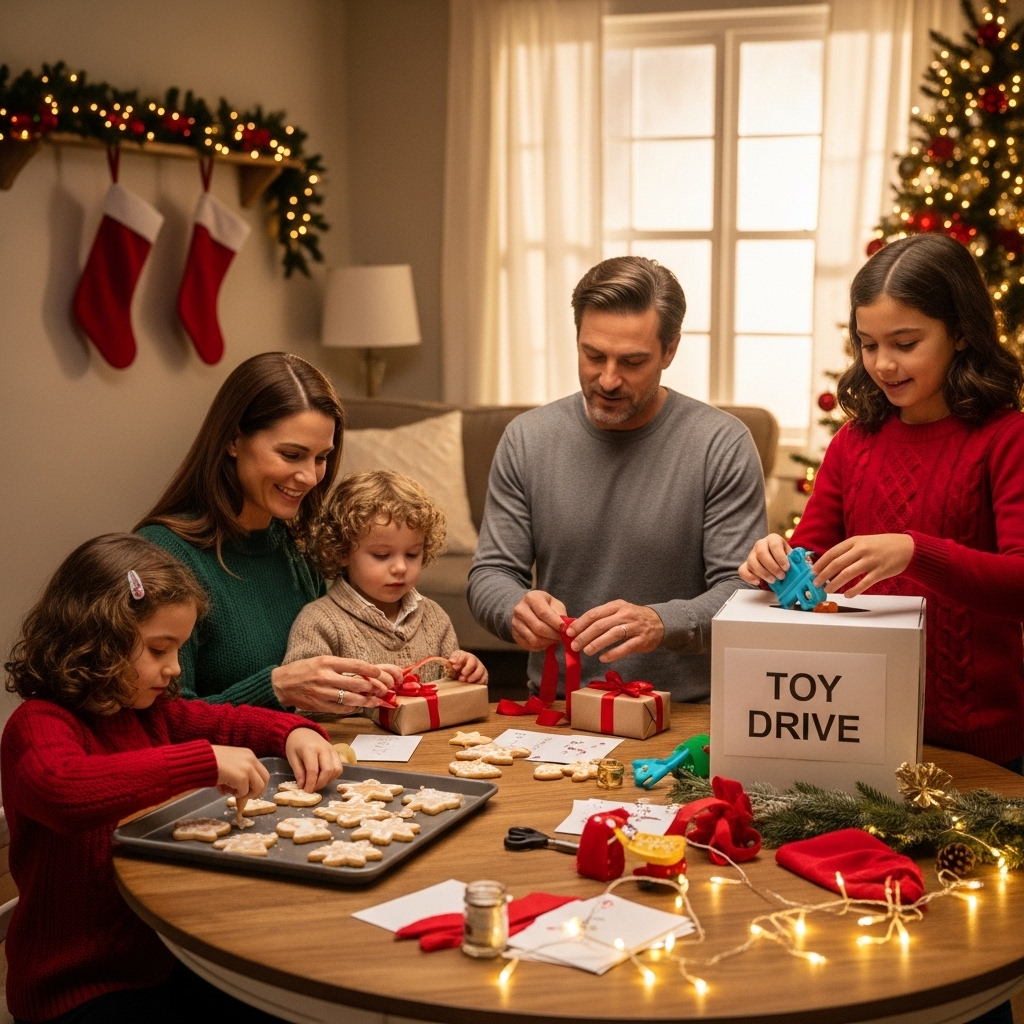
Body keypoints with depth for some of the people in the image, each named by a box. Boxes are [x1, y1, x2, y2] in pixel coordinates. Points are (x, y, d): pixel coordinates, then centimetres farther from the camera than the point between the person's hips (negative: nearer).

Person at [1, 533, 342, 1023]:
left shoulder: (148, 712, 9)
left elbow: (228, 721, 23)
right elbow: (64, 789, -40)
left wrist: (295, 733, 1)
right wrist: (205, 761, -38)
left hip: (165, 956, 8)